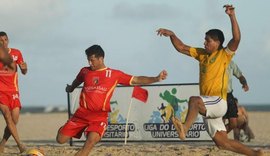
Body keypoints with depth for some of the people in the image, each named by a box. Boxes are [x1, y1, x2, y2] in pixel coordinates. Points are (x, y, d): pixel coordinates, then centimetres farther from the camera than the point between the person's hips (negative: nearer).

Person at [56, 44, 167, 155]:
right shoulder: (85, 71, 11)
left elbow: (136, 80, 5)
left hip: (100, 116, -3)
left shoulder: (114, 74, 5)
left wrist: (156, 79, -5)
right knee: (61, 139, -3)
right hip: (82, 113, 3)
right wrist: (71, 88, 55)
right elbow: (77, 81, 34)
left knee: (91, 140, -29)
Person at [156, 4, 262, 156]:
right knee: (223, 143, 7)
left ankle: (185, 129, -51)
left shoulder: (224, 55, -2)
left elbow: (237, 38, -17)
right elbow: (182, 48, 18)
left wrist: (232, 16, -23)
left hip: (219, 102, -8)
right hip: (208, 107, 8)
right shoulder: (202, 54, 16)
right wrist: (172, 35, 3)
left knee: (194, 100, -36)